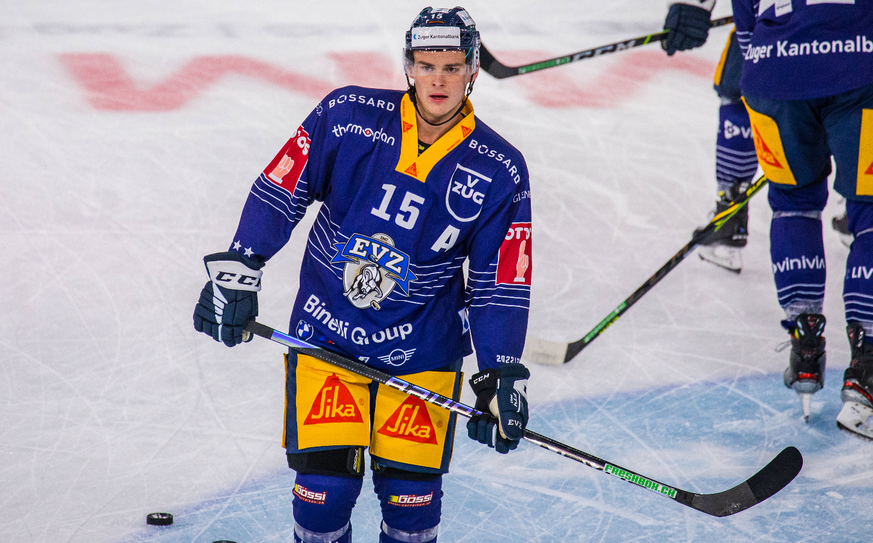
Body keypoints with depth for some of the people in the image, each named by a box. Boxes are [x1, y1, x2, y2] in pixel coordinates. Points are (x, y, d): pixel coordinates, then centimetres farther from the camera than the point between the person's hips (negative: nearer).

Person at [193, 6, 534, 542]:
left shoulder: (499, 171, -7)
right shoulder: (347, 115, -9)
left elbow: (501, 283, -4)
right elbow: (279, 189, -1)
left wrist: (501, 376, -10)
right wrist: (236, 270, -6)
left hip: (422, 351, 1)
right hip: (326, 331, 0)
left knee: (410, 492, -1)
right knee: (325, 486, -7)